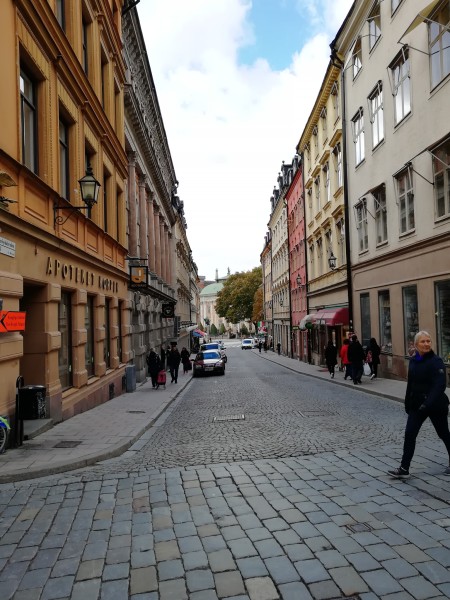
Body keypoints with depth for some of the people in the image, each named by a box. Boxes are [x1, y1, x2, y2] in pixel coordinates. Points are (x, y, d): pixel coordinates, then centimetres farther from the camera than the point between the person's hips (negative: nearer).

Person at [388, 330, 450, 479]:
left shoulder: (436, 361, -15)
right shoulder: (413, 361, 4)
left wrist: (428, 403, -33)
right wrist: (407, 404, 14)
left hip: (436, 405, -5)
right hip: (417, 404, 5)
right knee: (409, 434, -1)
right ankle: (404, 469, 3)